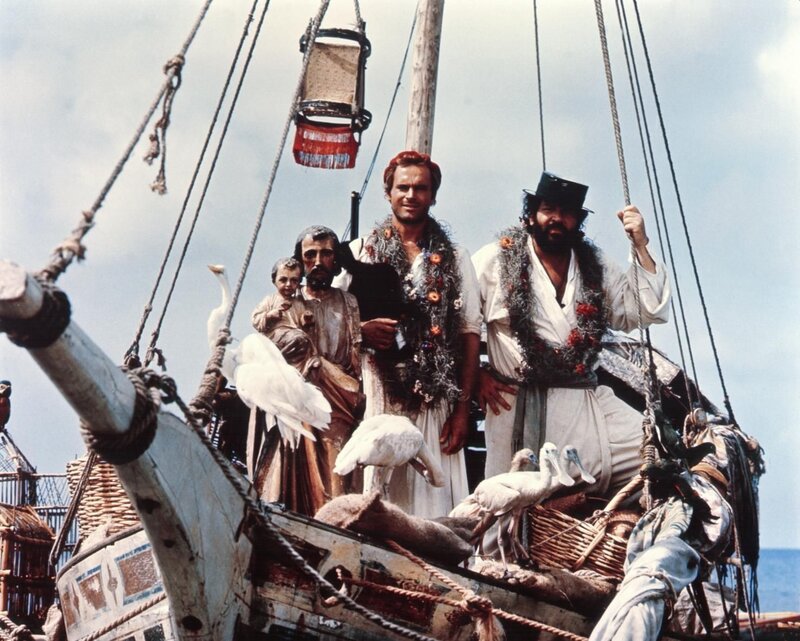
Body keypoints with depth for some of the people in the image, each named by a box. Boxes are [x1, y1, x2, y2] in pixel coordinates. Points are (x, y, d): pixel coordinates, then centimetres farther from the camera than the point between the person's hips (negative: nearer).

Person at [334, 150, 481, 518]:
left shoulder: (454, 259, 13)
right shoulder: (361, 251, 11)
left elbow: (470, 332, 9)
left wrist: (463, 407, 0)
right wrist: (362, 331, -10)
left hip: (435, 400, 1)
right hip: (375, 395, -1)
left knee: (434, 498, -5)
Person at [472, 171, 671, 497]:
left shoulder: (596, 268, 13)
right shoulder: (496, 260, 3)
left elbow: (649, 311, 8)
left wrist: (640, 247, 1)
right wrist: (477, 375, -4)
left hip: (587, 404, 4)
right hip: (517, 406, -3)